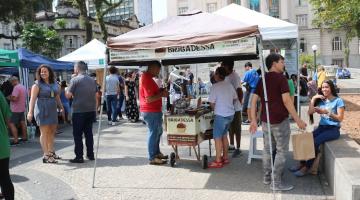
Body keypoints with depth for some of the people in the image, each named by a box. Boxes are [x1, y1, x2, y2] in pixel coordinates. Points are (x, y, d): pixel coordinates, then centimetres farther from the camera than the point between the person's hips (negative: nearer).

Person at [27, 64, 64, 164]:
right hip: (42, 110, -6)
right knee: (44, 132, -5)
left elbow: (57, 97, 20)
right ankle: (46, 156, -3)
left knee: (52, 132, 11)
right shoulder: (37, 85, -6)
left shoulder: (55, 84, 11)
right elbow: (32, 99, -15)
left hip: (52, 110, 6)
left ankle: (51, 152, 24)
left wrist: (61, 108, 19)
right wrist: (30, 111, -25)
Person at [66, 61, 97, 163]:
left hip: (79, 111, -5)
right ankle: (90, 154, 19)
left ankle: (79, 157, 4)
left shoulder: (74, 80, -9)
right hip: (91, 110, 5)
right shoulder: (92, 80, 7)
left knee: (77, 134, 3)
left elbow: (68, 95, -8)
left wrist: (67, 90, 11)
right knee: (89, 132, 14)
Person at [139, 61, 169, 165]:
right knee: (153, 133, -1)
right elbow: (149, 99, -25)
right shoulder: (147, 79, -21)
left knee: (158, 131, 21)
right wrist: (162, 94, -14)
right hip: (151, 111, -11)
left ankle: (157, 153, 33)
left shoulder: (146, 77, 12)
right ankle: (152, 158, 10)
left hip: (154, 110, 11)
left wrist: (160, 91, 7)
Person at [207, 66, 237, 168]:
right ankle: (225, 157, 26)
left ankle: (218, 161, 4)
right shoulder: (229, 85, 5)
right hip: (230, 114, 7)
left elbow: (212, 103, -12)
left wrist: (215, 109, 7)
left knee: (217, 137, 0)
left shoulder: (215, 86, -14)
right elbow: (235, 99, 14)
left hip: (221, 115, -7)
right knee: (224, 135, 19)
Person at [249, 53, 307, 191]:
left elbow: (254, 100, 6)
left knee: (267, 149, 15)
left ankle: (267, 177, 26)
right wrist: (298, 120, -14)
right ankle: (276, 182, 6)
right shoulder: (281, 78, -11)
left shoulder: (262, 80, 9)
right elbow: (286, 100, -18)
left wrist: (253, 120, 9)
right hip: (280, 120, -7)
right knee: (281, 151, 2)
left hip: (265, 120, 7)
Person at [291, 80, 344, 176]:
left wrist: (327, 112, -20)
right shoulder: (321, 100, 12)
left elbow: (340, 118, -9)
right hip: (322, 127, 5)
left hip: (333, 129, -5)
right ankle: (302, 163, -12)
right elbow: (310, 112, 3)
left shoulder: (338, 100, -3)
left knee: (315, 142, -28)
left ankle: (307, 167, -20)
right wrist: (313, 99, -4)